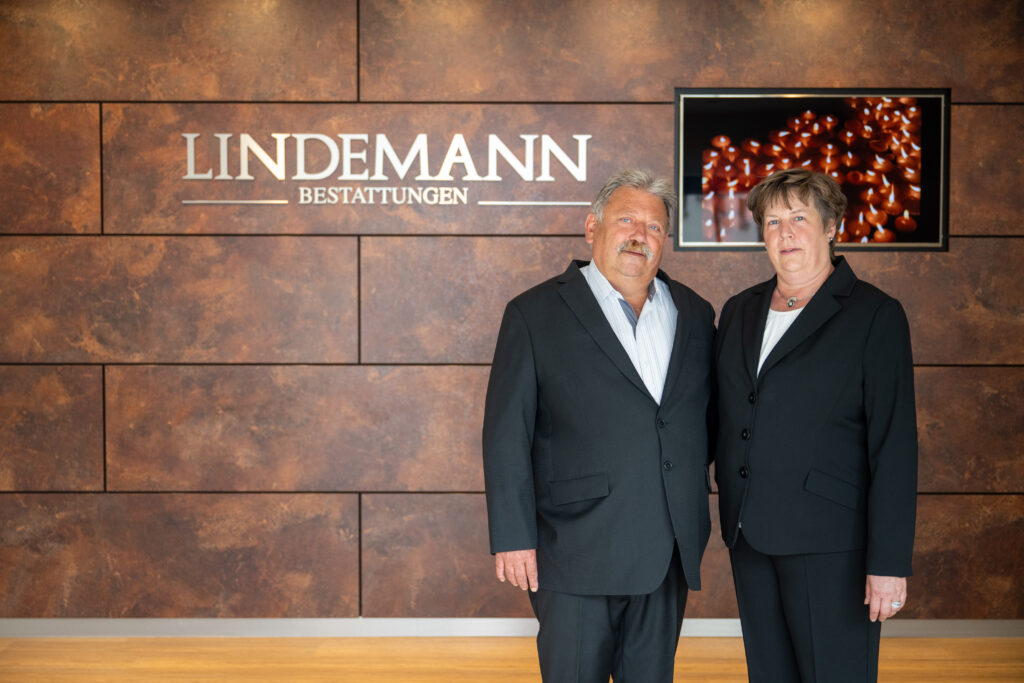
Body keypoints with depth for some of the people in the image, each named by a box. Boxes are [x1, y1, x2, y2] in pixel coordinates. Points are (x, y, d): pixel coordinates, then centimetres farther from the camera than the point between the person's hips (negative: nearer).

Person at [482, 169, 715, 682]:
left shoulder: (695, 314, 11)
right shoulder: (535, 314, -2)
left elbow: (708, 415, 15)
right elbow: (506, 435, -6)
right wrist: (513, 538, -10)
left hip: (670, 555, 4)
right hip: (578, 554, -4)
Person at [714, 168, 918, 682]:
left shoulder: (875, 316, -5)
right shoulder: (738, 311, 12)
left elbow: (895, 446, -10)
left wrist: (889, 561, -14)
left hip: (829, 542, -5)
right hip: (749, 535, 5)